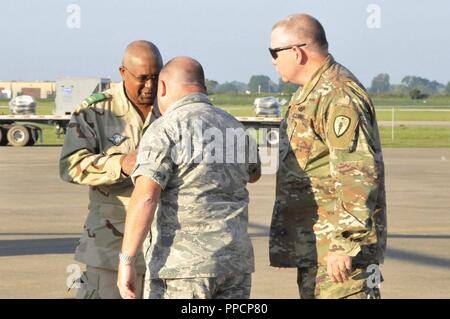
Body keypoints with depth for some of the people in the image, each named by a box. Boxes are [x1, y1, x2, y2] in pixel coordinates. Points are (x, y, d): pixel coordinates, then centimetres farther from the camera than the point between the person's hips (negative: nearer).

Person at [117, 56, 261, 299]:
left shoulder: (166, 130, -8)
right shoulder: (234, 128, 13)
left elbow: (145, 197, -19)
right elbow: (253, 172, 34)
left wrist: (126, 261, -18)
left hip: (183, 263, -6)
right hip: (235, 261, 6)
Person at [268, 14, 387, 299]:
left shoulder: (339, 96, -17)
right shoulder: (315, 92, 18)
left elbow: (359, 175, -25)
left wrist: (344, 244, -27)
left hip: (337, 247, -11)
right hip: (315, 246, 11)